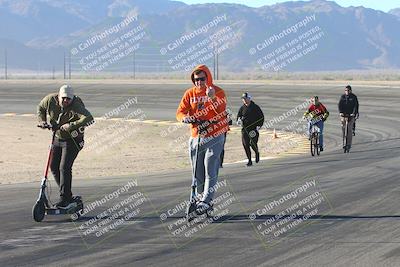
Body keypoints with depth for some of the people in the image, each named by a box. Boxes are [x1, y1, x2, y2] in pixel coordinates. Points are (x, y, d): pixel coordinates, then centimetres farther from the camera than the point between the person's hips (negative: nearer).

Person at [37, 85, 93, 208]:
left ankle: (65, 199, -10)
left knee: (64, 168, -16)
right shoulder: (50, 100, -11)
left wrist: (71, 126, -47)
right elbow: (41, 107, 11)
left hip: (73, 140, -7)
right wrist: (42, 120, -6)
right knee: (54, 167, 8)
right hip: (58, 138, 7)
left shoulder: (76, 106, -28)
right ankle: (68, 196, 20)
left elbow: (88, 118, -43)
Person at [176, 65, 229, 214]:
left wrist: (212, 98, -32)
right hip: (196, 136, 4)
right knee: (197, 170, 8)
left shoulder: (218, 92, -4)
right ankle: (200, 196, 22)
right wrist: (186, 118, -20)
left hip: (214, 136, -4)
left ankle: (207, 200, -16)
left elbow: (221, 112, -17)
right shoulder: (190, 93, 7)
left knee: (210, 168, -14)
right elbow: (180, 112, 3)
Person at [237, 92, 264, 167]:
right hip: (245, 129, 3)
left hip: (254, 129, -3)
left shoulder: (255, 107, 1)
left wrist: (259, 126, -6)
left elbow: (261, 117, 4)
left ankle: (257, 153, 23)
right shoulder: (242, 108, 8)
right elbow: (239, 116, 18)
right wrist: (239, 120, -6)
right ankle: (249, 161, 4)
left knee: (253, 144, -12)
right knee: (245, 144, -6)